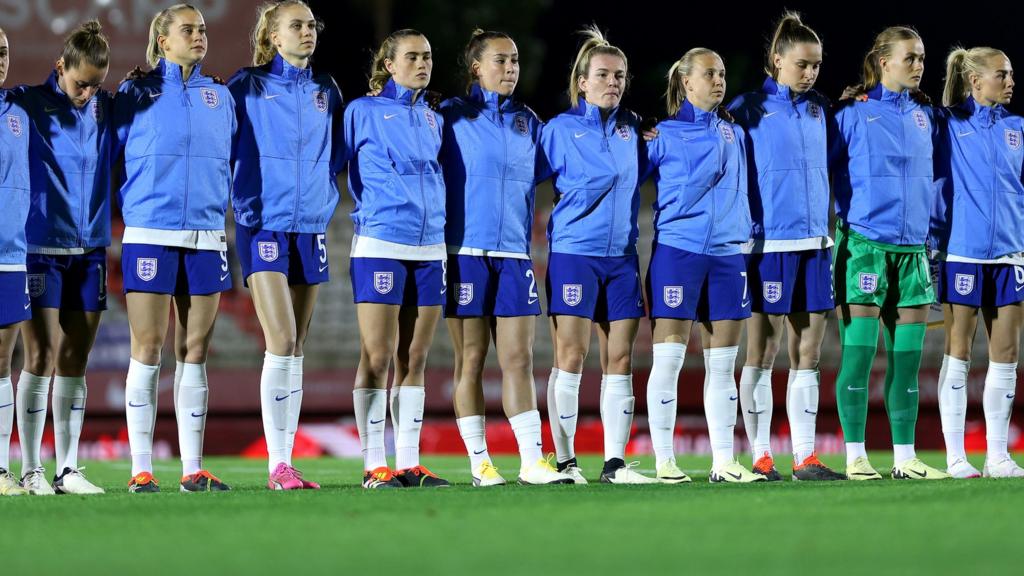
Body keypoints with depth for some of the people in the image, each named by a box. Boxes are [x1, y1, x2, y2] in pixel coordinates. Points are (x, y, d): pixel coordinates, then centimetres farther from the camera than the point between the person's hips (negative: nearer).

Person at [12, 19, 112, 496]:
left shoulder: (108, 109, 6)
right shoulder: (28, 104, -5)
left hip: (90, 247, 4)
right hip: (40, 246, -4)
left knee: (74, 361, 5)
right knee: (42, 355, -7)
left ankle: (68, 469, 9)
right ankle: (31, 471, -1)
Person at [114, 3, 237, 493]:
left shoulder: (220, 98, 13)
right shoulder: (135, 94, 4)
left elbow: (233, 162, 19)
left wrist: (221, 206, 12)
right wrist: (131, 204, 1)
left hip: (206, 236, 3)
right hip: (149, 233, -3)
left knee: (195, 350, 3)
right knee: (147, 349, -4)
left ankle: (193, 468, 5)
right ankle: (141, 469, -2)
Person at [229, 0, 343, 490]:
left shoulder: (326, 92, 12)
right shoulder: (246, 87, 0)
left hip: (311, 227, 5)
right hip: (263, 225, -5)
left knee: (296, 349, 5)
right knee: (282, 343, -15)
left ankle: (284, 463, 8)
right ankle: (278, 467, -14)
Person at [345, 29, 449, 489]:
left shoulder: (433, 119, 15)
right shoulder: (362, 111, 0)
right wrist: (369, 212, 1)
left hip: (430, 248, 5)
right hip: (380, 244, -5)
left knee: (414, 360, 5)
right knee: (377, 357, -6)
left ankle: (409, 463, 7)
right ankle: (374, 465, -3)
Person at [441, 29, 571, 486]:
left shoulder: (527, 122, 14)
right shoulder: (452, 117, 2)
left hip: (514, 253, 3)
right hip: (465, 251, -3)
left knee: (518, 359, -1)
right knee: (471, 359, 0)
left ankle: (533, 461, -3)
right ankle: (479, 462, 4)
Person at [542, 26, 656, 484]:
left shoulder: (632, 129, 11)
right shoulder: (560, 129, -1)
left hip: (622, 256, 4)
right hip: (574, 252, -4)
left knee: (620, 360, 2)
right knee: (571, 357, -5)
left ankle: (615, 462, 3)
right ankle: (565, 461, -1)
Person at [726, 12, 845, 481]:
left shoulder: (820, 109, 12)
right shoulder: (748, 109, -2)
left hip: (814, 242, 5)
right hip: (768, 243, -5)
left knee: (807, 355, 5)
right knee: (762, 353, -1)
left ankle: (805, 457, 8)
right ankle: (761, 457, 3)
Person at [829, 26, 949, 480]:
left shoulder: (924, 116, 13)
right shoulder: (853, 113, -3)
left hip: (913, 247, 5)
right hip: (864, 244, -5)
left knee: (907, 357, 5)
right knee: (858, 353, -5)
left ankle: (905, 458, 10)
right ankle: (855, 457, 0)